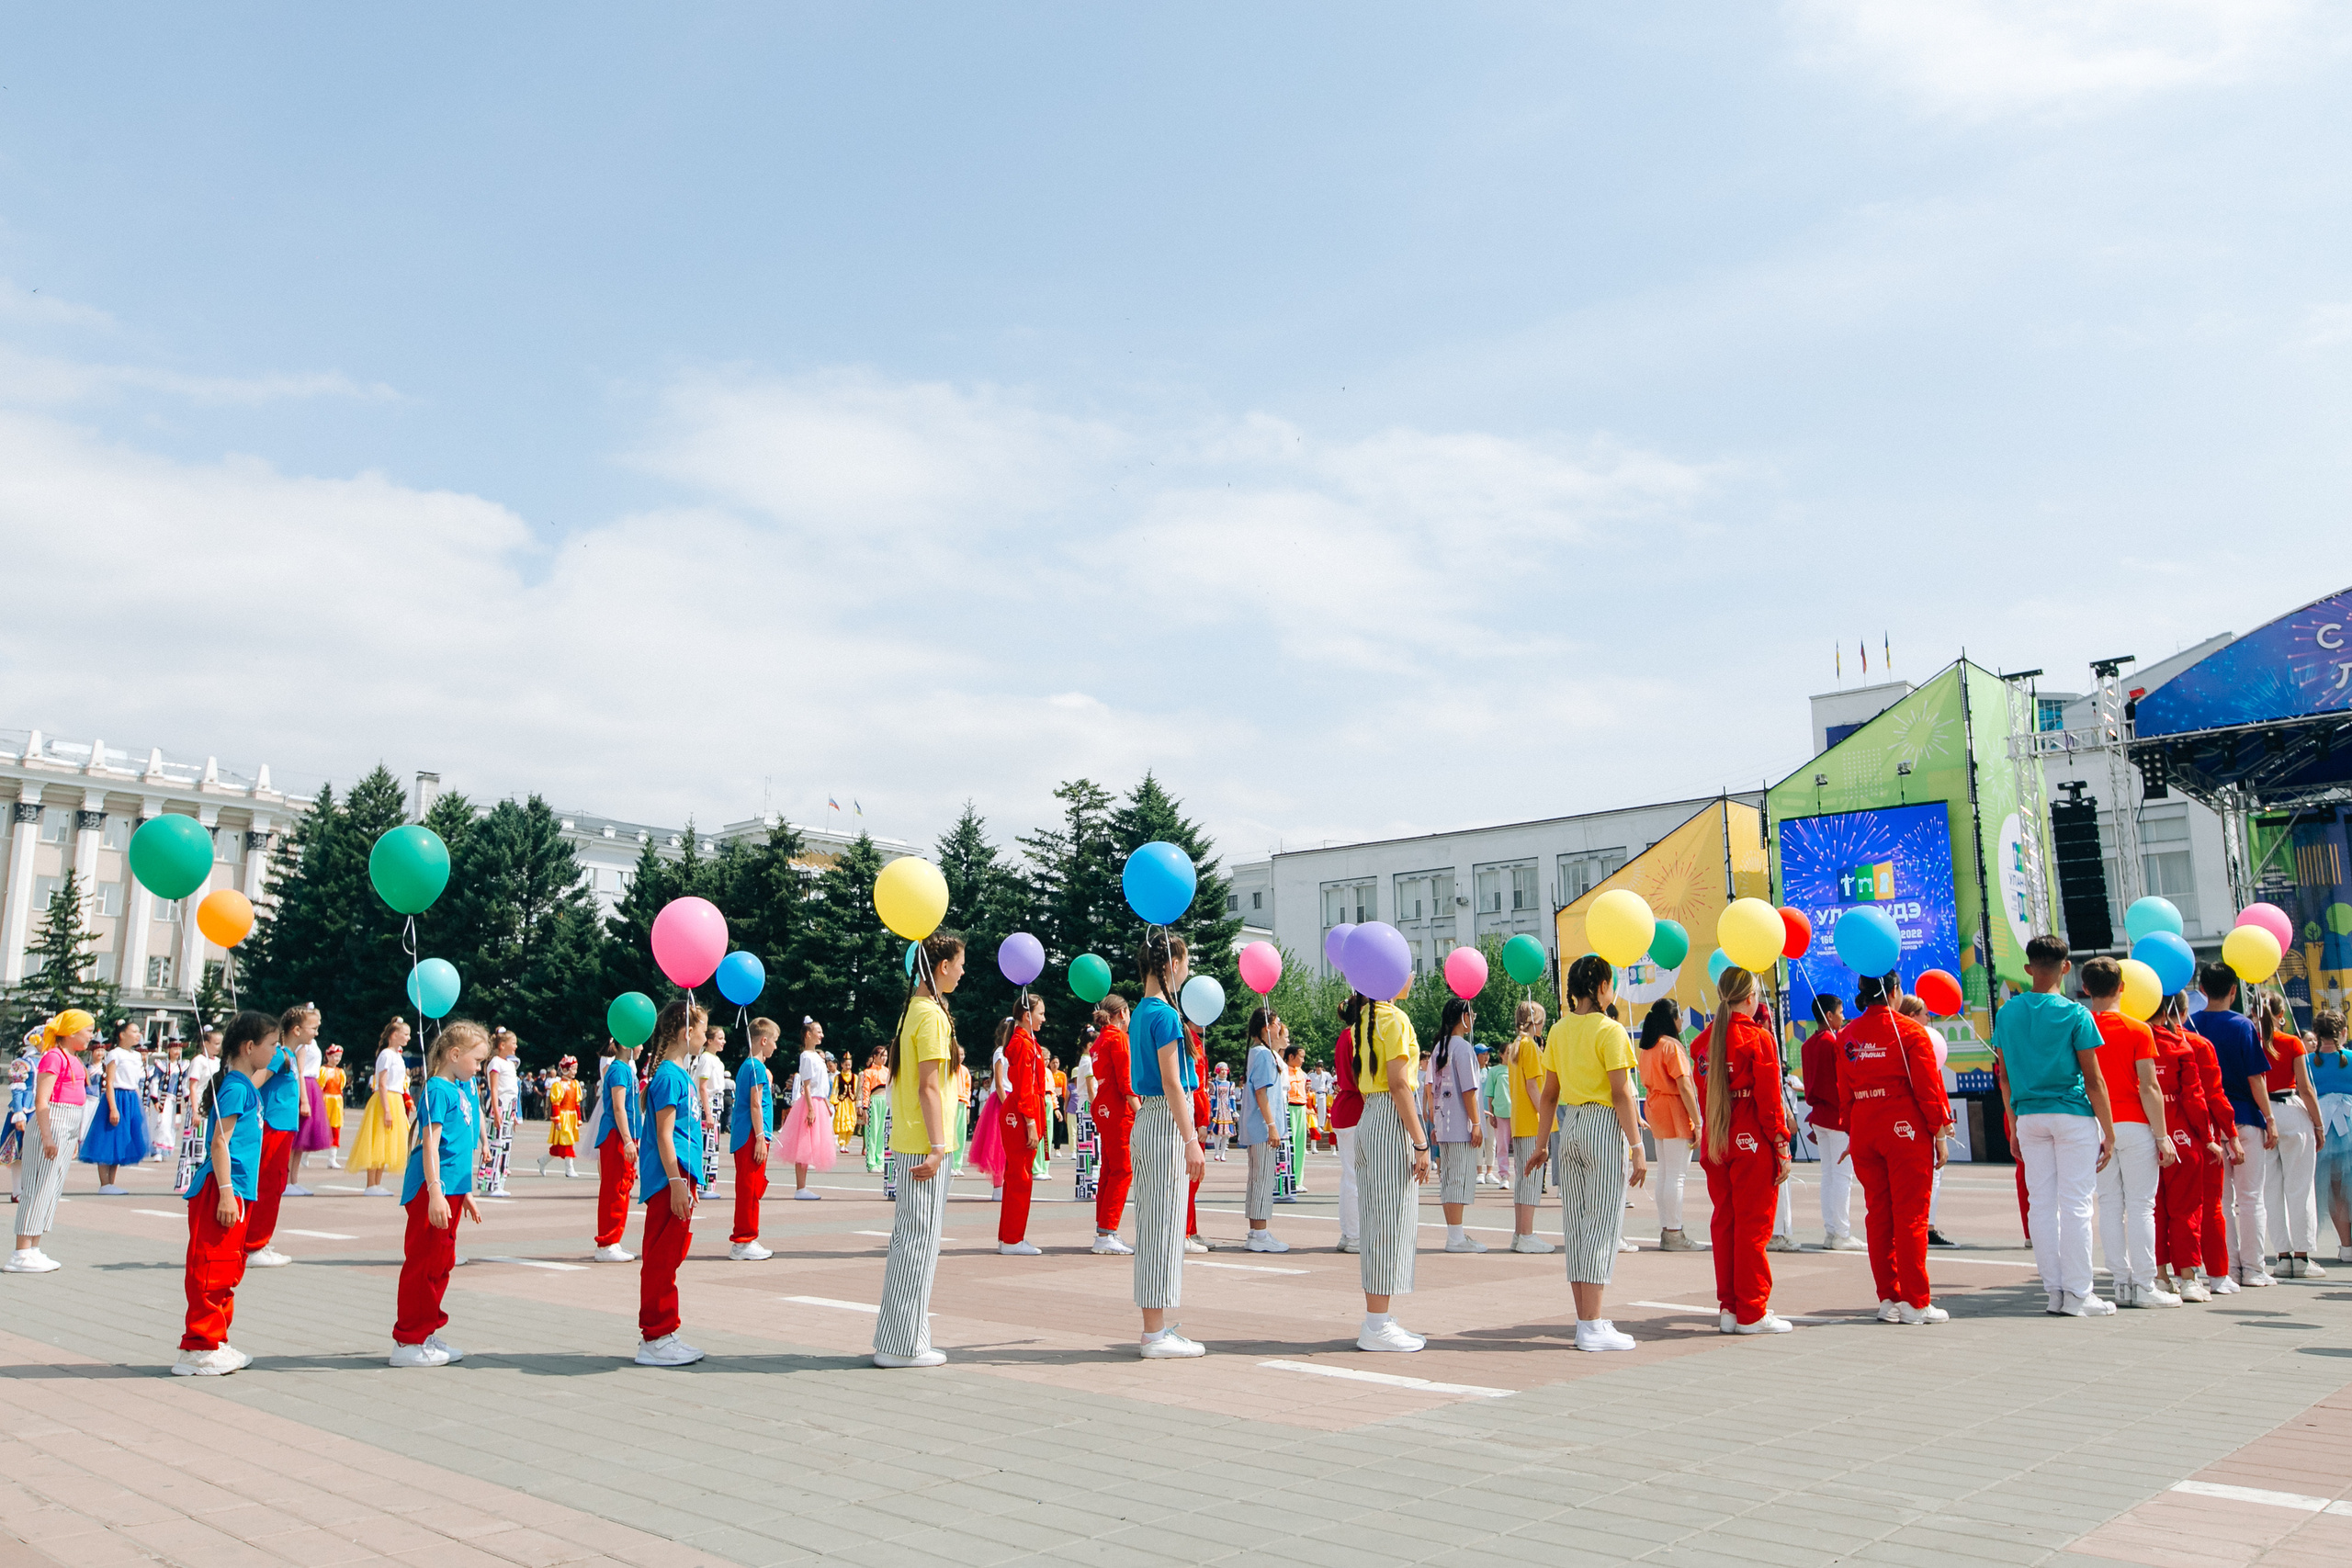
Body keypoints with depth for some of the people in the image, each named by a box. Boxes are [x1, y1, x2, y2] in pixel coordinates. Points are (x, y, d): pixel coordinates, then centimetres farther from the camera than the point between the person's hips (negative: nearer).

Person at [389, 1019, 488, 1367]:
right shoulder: (437, 1090, -12)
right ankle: (409, 1341, 6)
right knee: (423, 1262, -2)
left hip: (452, 1189, 9)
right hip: (432, 1190, -9)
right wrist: (436, 1193, -25)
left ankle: (427, 1332, 27)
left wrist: (466, 1193, 26)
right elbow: (430, 1144, -19)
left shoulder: (464, 1090, 15)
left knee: (441, 1262, 16)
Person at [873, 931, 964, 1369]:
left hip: (907, 1143, 10)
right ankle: (904, 1345, 2)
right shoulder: (932, 1013, -14)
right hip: (923, 1143, -10)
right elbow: (929, 1087, -18)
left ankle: (893, 1340, 20)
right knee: (919, 1240, -4)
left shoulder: (912, 1008, 15)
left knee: (907, 1238, 14)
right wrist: (937, 1145, -19)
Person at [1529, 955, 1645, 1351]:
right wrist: (1637, 1148, -12)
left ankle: (1586, 1319, 16)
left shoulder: (1559, 1031, 9)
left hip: (1570, 1123, 7)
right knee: (1602, 1224, -4)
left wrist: (1542, 1143, 16)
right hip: (1605, 1126, -7)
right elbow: (1621, 1094, -14)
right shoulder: (1610, 1031, -10)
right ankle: (1593, 1327, -5)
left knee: (1575, 1223, 10)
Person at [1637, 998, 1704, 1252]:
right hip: (1674, 1112, -9)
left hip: (1653, 1107, 9)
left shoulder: (1647, 1047, 12)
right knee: (1676, 1175, -6)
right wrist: (1698, 1123, -15)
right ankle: (1674, 1234, -5)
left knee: (1664, 1174, 12)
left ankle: (1665, 1231, 15)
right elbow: (1684, 1086, -17)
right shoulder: (1672, 1046, -13)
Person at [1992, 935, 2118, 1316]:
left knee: (2041, 1203, 7)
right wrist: (2109, 1131, 0)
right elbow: (2093, 1080, -7)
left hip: (2029, 1117, 4)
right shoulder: (2075, 1014, -8)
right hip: (2073, 1115, -4)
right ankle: (2077, 1294, 1)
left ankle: (2054, 1290, 12)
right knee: (2075, 1204, -1)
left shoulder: (2007, 1012, 4)